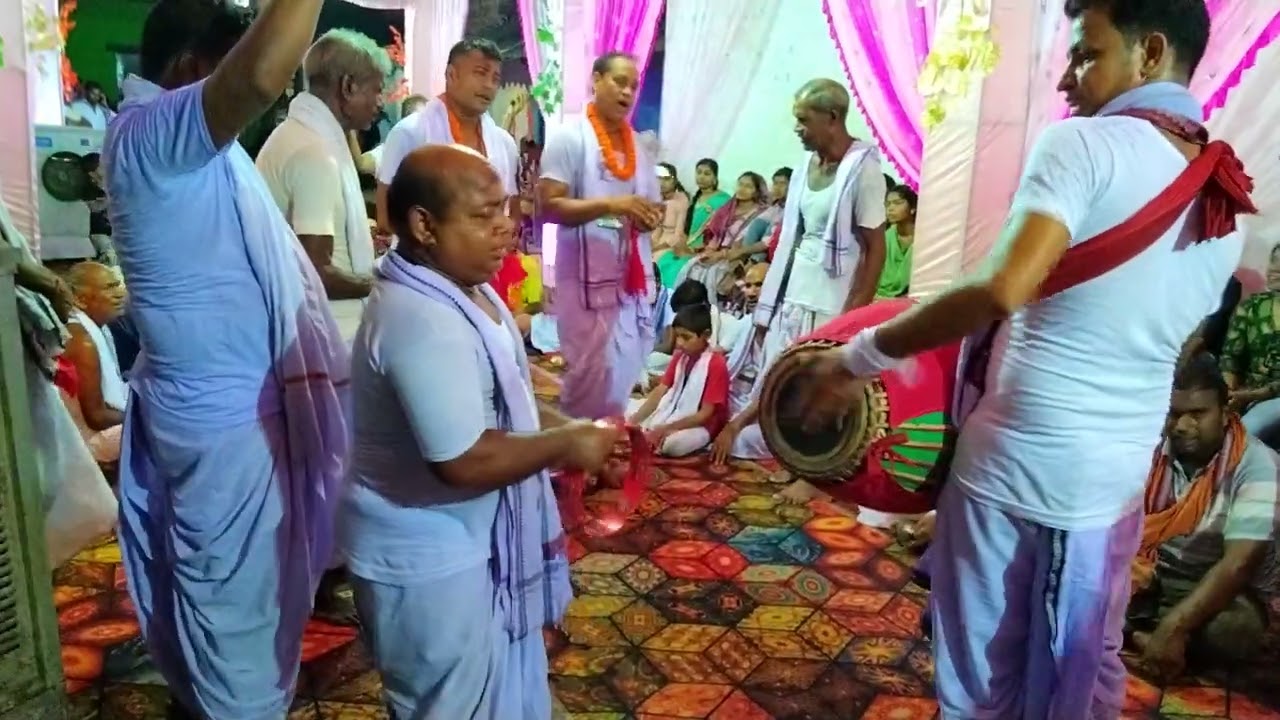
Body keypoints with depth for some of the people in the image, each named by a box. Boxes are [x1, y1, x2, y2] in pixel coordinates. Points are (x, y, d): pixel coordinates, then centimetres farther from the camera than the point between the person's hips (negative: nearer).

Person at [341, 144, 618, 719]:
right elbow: (466, 461, -33)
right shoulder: (423, 320, -29)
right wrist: (564, 445, -20)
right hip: (432, 560, -9)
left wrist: (561, 426, 0)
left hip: (470, 539, 10)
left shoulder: (461, 287, 4)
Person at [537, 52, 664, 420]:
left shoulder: (639, 145, 13)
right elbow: (550, 206, -12)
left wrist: (650, 216, -5)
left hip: (632, 277, 6)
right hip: (587, 277, -6)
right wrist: (610, 205, -23)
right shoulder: (569, 136, -4)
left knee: (625, 375, 10)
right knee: (591, 375, -6)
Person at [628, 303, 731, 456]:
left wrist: (667, 428, -26)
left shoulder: (716, 364, -19)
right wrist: (635, 420, -14)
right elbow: (659, 391, 1)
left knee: (673, 443, -38)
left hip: (699, 425, -8)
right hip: (672, 412, 8)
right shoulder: (680, 356, 5)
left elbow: (705, 414, -20)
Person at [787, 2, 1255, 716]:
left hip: (1014, 466, -6)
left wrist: (861, 355, -19)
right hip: (1116, 478, 7)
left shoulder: (1087, 145, -13)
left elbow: (1003, 291, -27)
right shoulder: (1228, 204, 10)